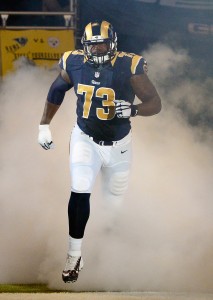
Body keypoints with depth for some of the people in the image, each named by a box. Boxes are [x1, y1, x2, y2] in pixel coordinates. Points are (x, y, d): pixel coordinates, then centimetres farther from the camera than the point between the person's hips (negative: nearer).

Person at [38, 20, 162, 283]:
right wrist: (44, 125, 10)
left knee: (117, 194, 15)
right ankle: (74, 255, 0)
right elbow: (56, 91, 8)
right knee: (79, 193, -12)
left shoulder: (128, 67, -21)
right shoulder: (74, 65, -12)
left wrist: (133, 110, -39)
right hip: (85, 140, 1)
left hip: (118, 143, 0)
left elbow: (155, 103, -19)